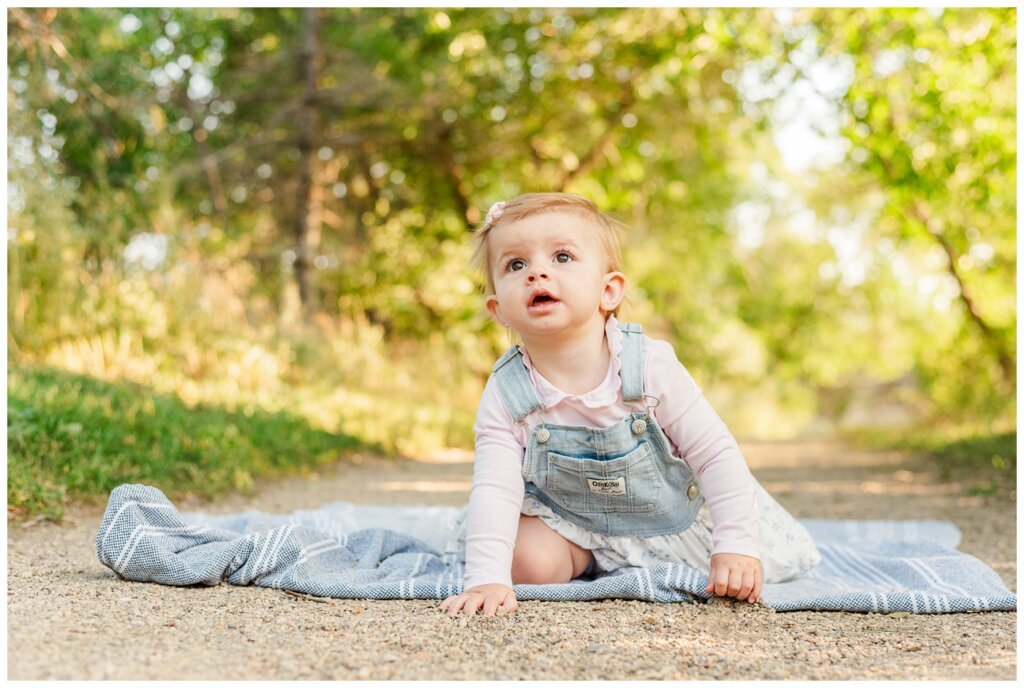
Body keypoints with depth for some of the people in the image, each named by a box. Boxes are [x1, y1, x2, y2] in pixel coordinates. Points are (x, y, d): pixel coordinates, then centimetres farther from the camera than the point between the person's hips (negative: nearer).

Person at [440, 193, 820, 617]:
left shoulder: (650, 365, -26)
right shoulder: (504, 396, -22)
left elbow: (717, 455, -21)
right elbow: (494, 490, -26)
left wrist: (736, 546, -28)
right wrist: (485, 578, -41)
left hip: (677, 513, 0)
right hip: (579, 528, 0)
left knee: (791, 558, -4)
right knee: (529, 562, -27)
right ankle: (590, 562, 8)